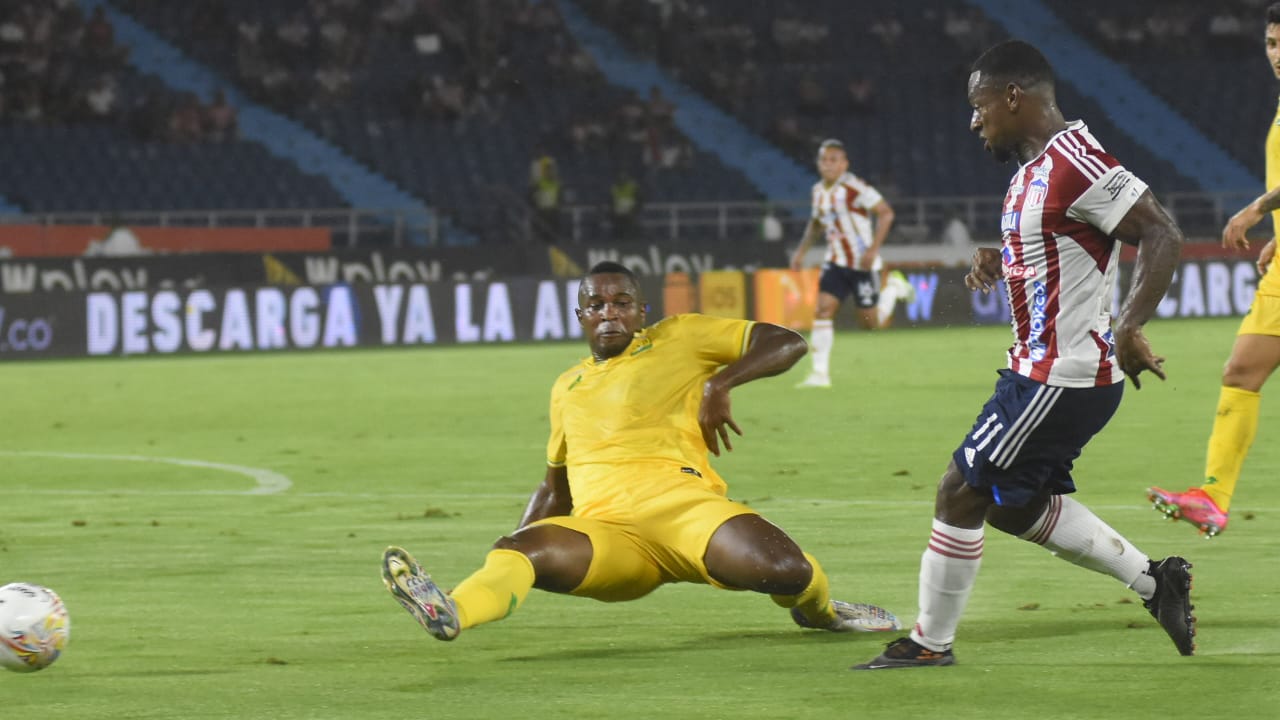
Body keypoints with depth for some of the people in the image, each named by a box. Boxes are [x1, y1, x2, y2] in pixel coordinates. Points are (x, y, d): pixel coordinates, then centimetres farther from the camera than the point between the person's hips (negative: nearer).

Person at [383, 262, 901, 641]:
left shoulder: (680, 338, 14)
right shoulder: (567, 388, 29)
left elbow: (787, 343, 8)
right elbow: (554, 487, 40)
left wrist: (720, 382, -8)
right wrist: (515, 539, 26)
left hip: (680, 505, -3)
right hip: (602, 528, 3)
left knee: (785, 571, -30)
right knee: (519, 550, -29)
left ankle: (817, 607, 8)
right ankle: (449, 614, -60)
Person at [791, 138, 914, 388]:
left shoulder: (855, 188, -18)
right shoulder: (819, 191, 5)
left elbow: (886, 213, -17)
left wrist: (873, 249, -23)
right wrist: (802, 250, 12)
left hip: (863, 264, -6)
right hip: (836, 262, 6)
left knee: (871, 323, 3)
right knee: (823, 310, -12)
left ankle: (894, 287, 31)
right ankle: (820, 373, -10)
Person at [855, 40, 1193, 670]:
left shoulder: (1073, 163, -20)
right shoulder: (1034, 168, 12)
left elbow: (1162, 235, -24)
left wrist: (1129, 328, -32)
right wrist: (1000, 261, 8)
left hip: (1062, 378, -11)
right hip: (1040, 368, 11)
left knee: (960, 494, -3)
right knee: (1013, 505, 18)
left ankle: (930, 643, 9)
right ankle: (1152, 580, 21)